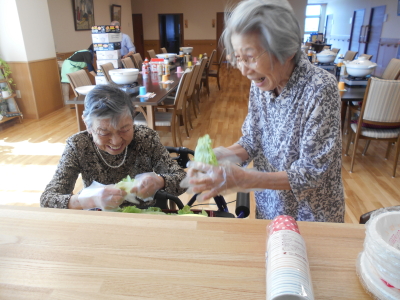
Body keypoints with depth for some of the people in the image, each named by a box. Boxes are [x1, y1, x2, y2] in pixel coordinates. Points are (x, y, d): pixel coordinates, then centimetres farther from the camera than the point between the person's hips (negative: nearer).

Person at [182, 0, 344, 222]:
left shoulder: (320, 89, -27)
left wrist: (242, 179, -35)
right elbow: (252, 141, -1)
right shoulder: (260, 84, -10)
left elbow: (311, 173, -25)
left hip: (312, 216, -4)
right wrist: (220, 156, -21)